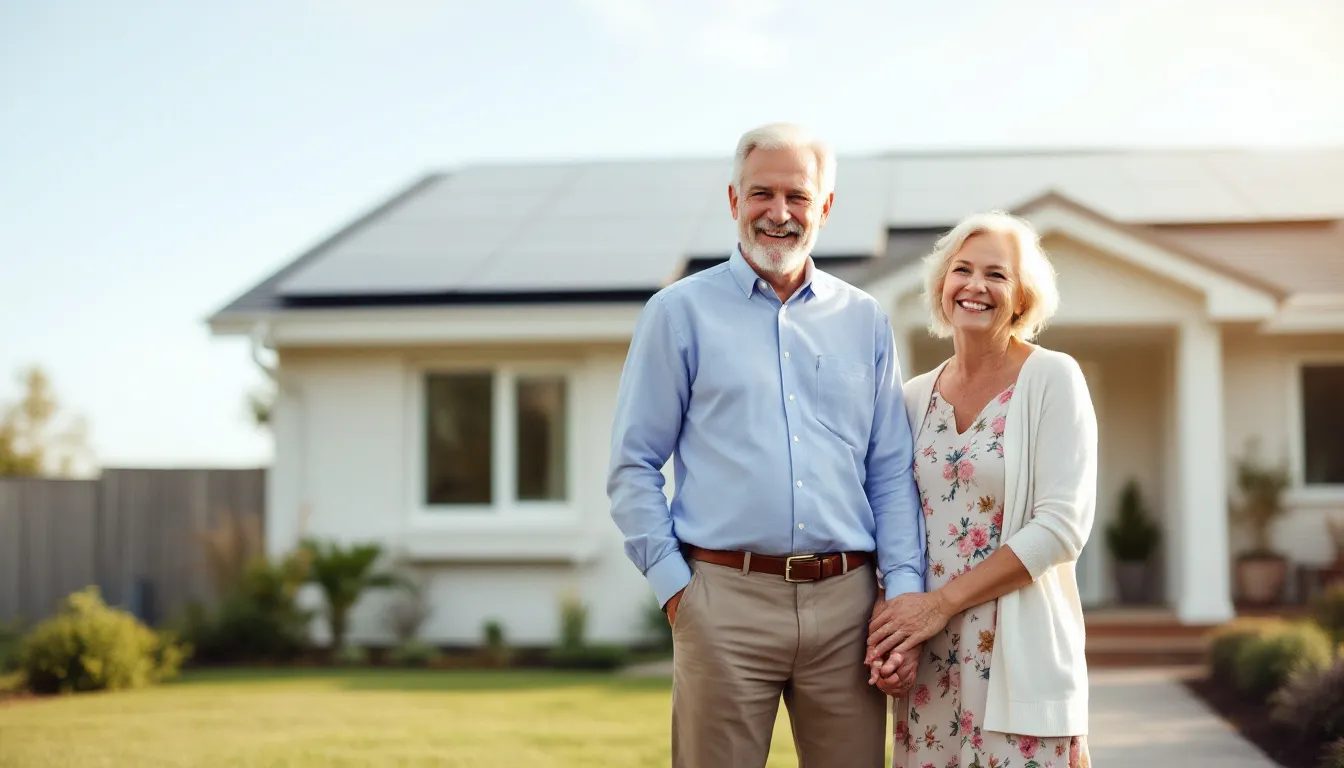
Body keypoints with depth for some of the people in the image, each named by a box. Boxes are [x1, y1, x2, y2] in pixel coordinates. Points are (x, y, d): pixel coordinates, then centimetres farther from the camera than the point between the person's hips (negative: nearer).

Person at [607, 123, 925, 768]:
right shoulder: (680, 313, 5)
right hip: (726, 599, -3)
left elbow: (891, 473, 12)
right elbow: (633, 468, 3)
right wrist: (673, 586, -5)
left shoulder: (864, 321, 13)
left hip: (846, 601, 3)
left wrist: (904, 594, 2)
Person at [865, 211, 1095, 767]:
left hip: (1020, 653, -4)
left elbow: (1062, 526, -13)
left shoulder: (1052, 378, -6)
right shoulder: (916, 396, 8)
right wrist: (888, 613, -7)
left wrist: (941, 603, -15)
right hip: (929, 656, 4)